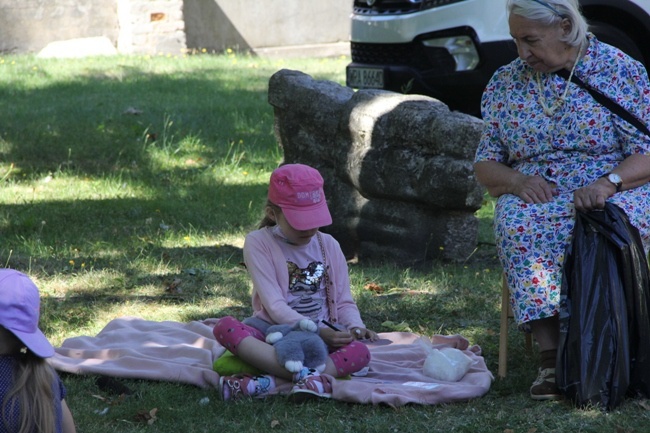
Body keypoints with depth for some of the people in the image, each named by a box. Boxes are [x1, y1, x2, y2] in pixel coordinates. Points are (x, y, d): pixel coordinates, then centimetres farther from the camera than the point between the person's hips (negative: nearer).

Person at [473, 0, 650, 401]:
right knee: (519, 225, -35)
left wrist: (607, 183, -24)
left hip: (615, 191, -2)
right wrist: (517, 181, -9)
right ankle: (550, 356, -40)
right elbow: (486, 163, 14)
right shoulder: (505, 82, 12)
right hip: (534, 195, 2)